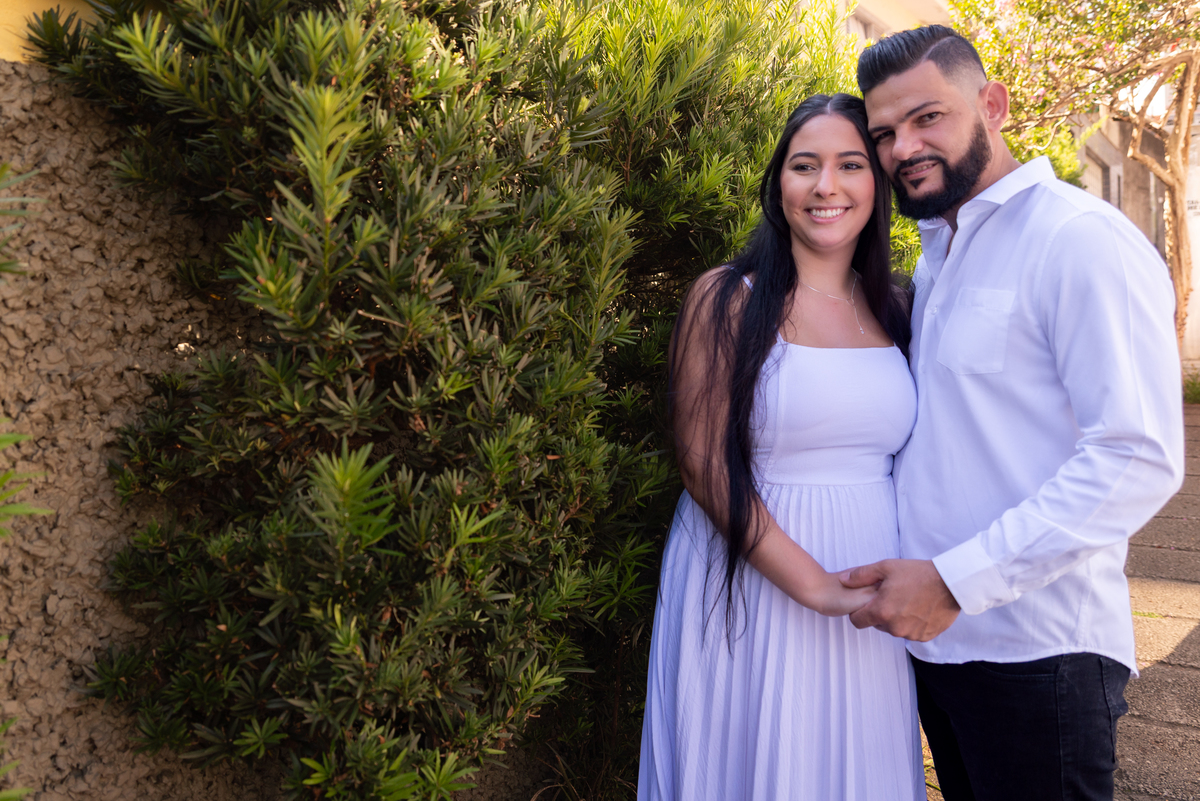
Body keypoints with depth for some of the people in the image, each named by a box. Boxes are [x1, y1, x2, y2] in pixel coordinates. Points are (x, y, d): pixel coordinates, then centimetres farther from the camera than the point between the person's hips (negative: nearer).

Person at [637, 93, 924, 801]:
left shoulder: (891, 312, 7)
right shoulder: (727, 299, -9)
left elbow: (906, 450, 14)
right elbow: (704, 463, -14)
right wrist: (811, 583, -19)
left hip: (873, 602, 5)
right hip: (753, 587, -4)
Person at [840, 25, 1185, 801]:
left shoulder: (1081, 238, -13)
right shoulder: (934, 255, 13)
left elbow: (1139, 460, -21)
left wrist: (954, 579, -23)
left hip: (1036, 651, -7)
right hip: (938, 633, 8)